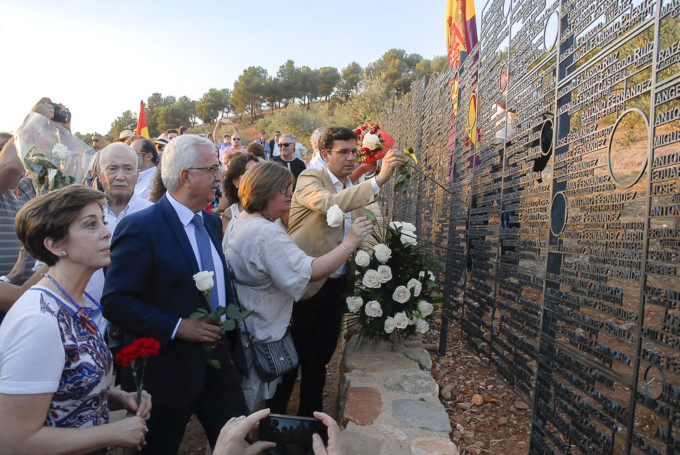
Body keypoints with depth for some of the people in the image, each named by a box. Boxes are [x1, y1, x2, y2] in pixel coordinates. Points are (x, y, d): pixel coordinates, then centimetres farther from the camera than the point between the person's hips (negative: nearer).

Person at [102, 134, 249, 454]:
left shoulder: (212, 222, 7)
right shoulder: (140, 227, -17)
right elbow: (116, 302, -19)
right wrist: (176, 327, -23)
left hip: (219, 361, 7)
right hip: (168, 368, -6)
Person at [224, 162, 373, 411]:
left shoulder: (237, 222, 5)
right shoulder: (267, 234, -28)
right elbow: (309, 272, -35)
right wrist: (349, 244, -33)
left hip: (240, 324, 10)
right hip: (260, 334, -10)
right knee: (254, 405, 11)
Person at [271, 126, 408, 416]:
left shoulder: (355, 189, 10)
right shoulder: (309, 179, -11)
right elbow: (328, 204, -34)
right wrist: (378, 180, -40)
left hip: (336, 285, 6)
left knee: (320, 357, 19)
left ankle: (310, 414, 38)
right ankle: (275, 414, 28)